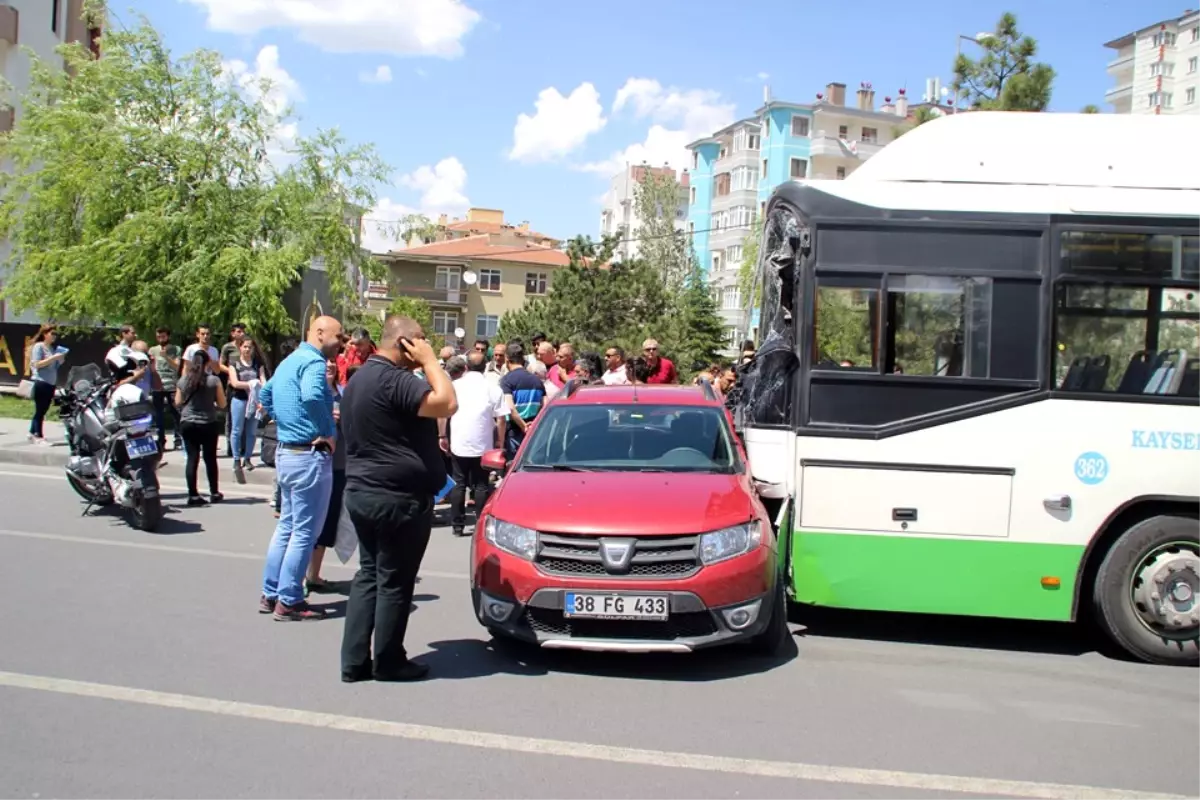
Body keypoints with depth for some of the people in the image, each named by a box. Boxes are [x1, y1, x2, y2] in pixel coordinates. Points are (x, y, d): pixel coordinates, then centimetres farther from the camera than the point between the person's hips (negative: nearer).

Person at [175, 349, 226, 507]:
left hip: (187, 423, 2)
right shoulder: (214, 380, -8)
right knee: (210, 458, 10)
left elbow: (178, 402, 9)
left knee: (192, 458, 4)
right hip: (208, 423, -2)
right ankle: (214, 493, 18)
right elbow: (222, 404, -4)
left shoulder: (183, 380, 1)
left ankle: (193, 495, 0)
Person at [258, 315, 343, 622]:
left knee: (287, 525, 17)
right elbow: (312, 396, -34)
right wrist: (330, 432, -22)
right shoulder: (313, 362, -15)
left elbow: (265, 395, 29)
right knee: (304, 531, -2)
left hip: (286, 452, 10)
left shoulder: (289, 361, 16)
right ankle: (289, 601, 4)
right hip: (310, 455, -10)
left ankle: (270, 594, 24)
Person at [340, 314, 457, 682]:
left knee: (369, 575, 14)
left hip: (362, 491, 10)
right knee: (394, 581, 2)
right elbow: (446, 404, -27)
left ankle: (354, 661, 15)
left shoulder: (359, 378, 14)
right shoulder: (393, 380, -19)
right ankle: (389, 662, 12)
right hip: (398, 498, -10)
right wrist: (430, 360, -16)